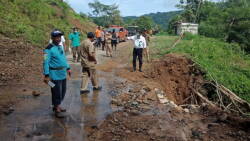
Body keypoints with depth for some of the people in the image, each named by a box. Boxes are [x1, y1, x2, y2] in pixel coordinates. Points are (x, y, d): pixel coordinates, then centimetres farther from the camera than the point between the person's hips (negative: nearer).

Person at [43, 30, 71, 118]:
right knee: (57, 92, 1)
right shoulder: (49, 49, -15)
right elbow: (46, 62, -17)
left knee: (63, 91, 17)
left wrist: (68, 68, 21)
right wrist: (46, 75, -21)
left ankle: (57, 106, 34)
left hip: (63, 73, 9)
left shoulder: (60, 47, 12)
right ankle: (57, 110, 16)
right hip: (55, 75, -8)